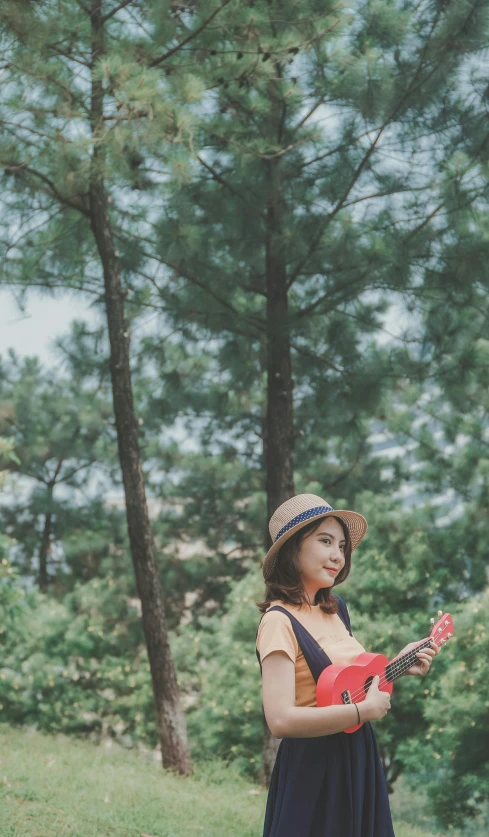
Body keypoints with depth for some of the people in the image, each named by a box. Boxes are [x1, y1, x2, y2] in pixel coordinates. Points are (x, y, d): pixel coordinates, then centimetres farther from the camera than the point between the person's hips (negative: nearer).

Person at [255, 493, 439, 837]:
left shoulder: (334, 609, 7)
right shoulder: (280, 621, -17)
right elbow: (281, 719, -28)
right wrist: (365, 710, -21)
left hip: (359, 761, 8)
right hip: (314, 771, -8)